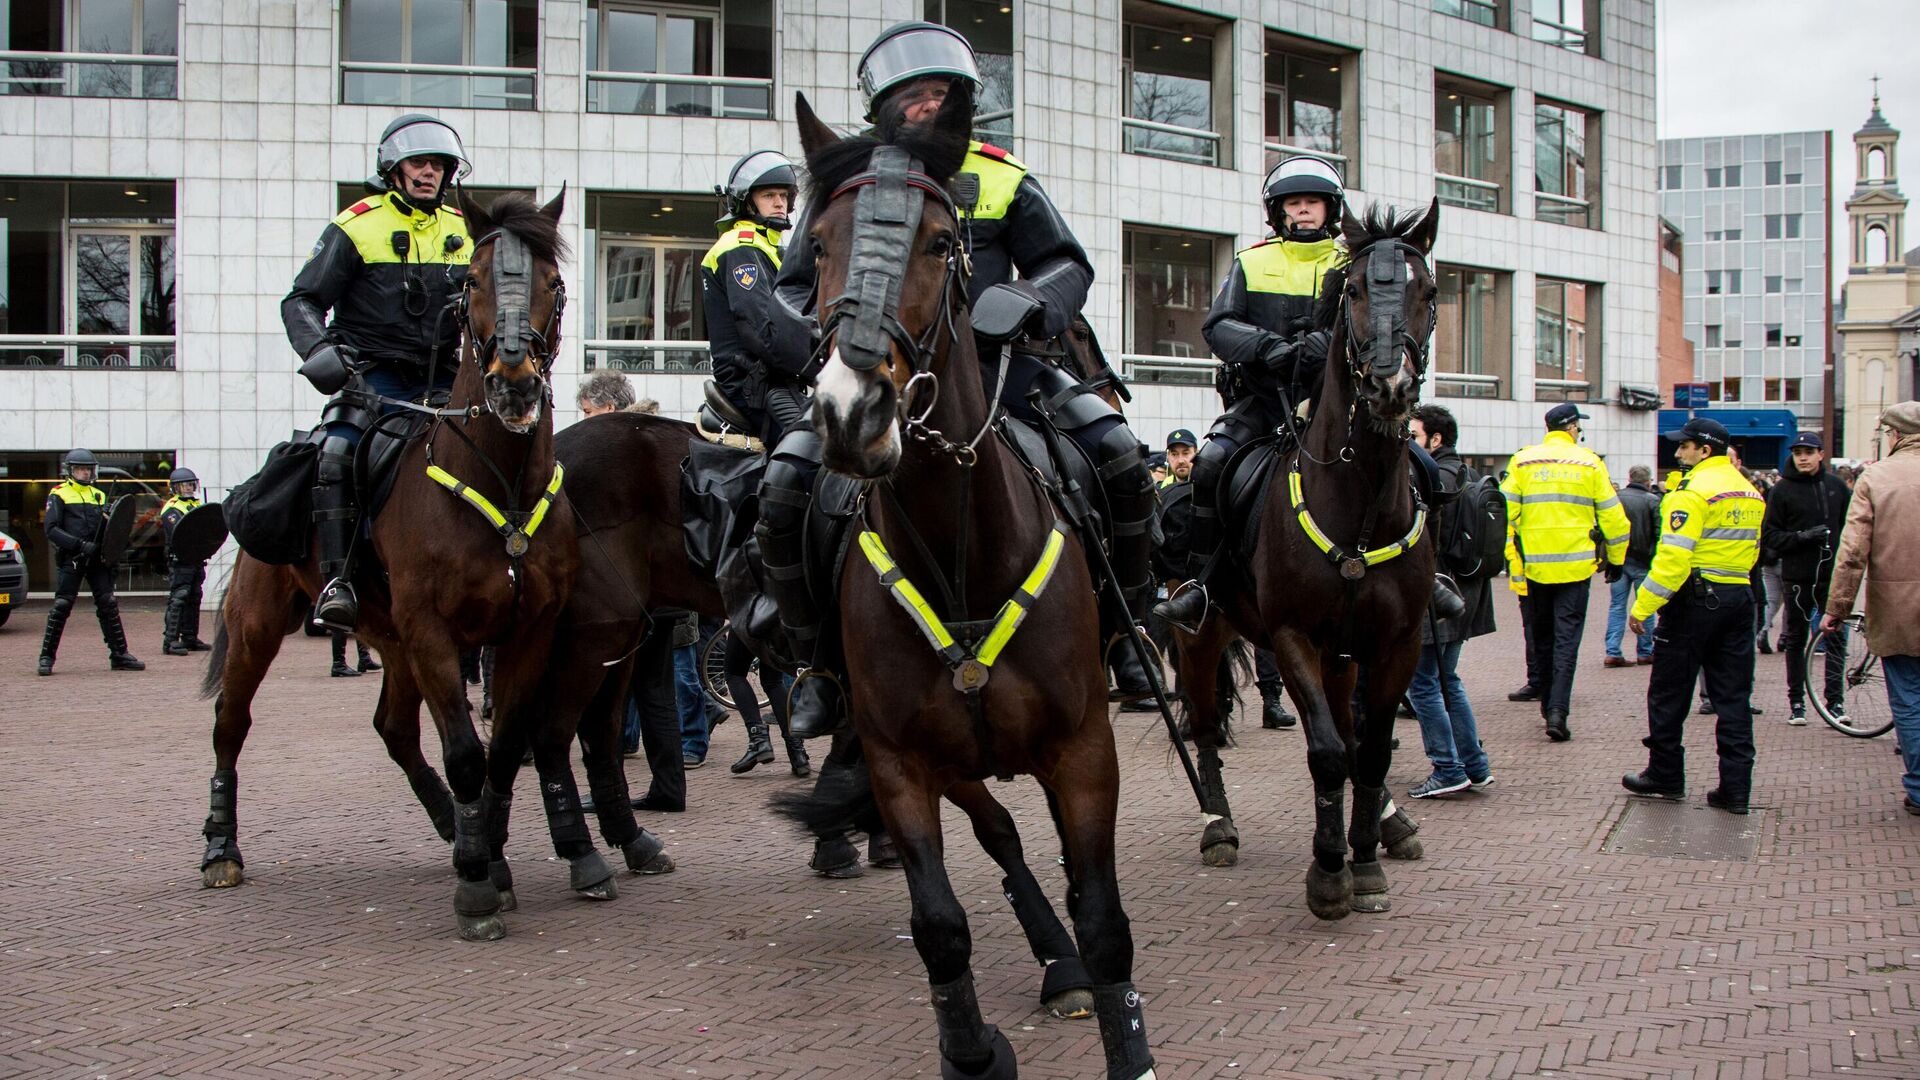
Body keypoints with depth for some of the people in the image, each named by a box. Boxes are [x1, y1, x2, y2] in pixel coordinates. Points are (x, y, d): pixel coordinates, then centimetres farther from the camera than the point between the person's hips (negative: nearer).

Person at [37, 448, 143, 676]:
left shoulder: (98, 495, 17)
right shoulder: (59, 495, 1)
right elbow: (51, 529, -8)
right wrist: (80, 544, -18)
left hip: (97, 558, 5)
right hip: (71, 558, -5)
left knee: (108, 604, 2)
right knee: (61, 606, -6)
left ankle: (119, 655, 6)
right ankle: (47, 657, 2)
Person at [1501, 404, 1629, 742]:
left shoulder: (1523, 461, 1)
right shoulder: (1589, 463, 0)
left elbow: (1506, 511, -4)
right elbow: (1611, 515, 3)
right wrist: (1616, 559, 15)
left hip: (1535, 563, 2)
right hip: (1576, 565, -1)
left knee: (1541, 636, 16)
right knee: (1567, 636, -1)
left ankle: (1548, 702, 26)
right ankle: (1558, 710, -14)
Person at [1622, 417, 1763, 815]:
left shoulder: (1693, 491, -14)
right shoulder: (1750, 492, 12)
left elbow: (1673, 556, -20)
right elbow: (1751, 550, 18)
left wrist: (1643, 606, -17)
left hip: (1696, 600, -7)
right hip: (1740, 597, 7)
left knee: (1669, 693, 7)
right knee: (1733, 697, 8)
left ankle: (1665, 776, 15)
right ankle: (1735, 788, 6)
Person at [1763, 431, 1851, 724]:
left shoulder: (1836, 486, 6)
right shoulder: (1782, 490, -2)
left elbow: (1851, 524, 13)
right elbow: (1769, 536, -4)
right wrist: (1802, 537, -17)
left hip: (1831, 574, 1)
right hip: (1797, 576, -1)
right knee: (1795, 640, 7)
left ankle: (1835, 700, 2)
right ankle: (1796, 702, 15)